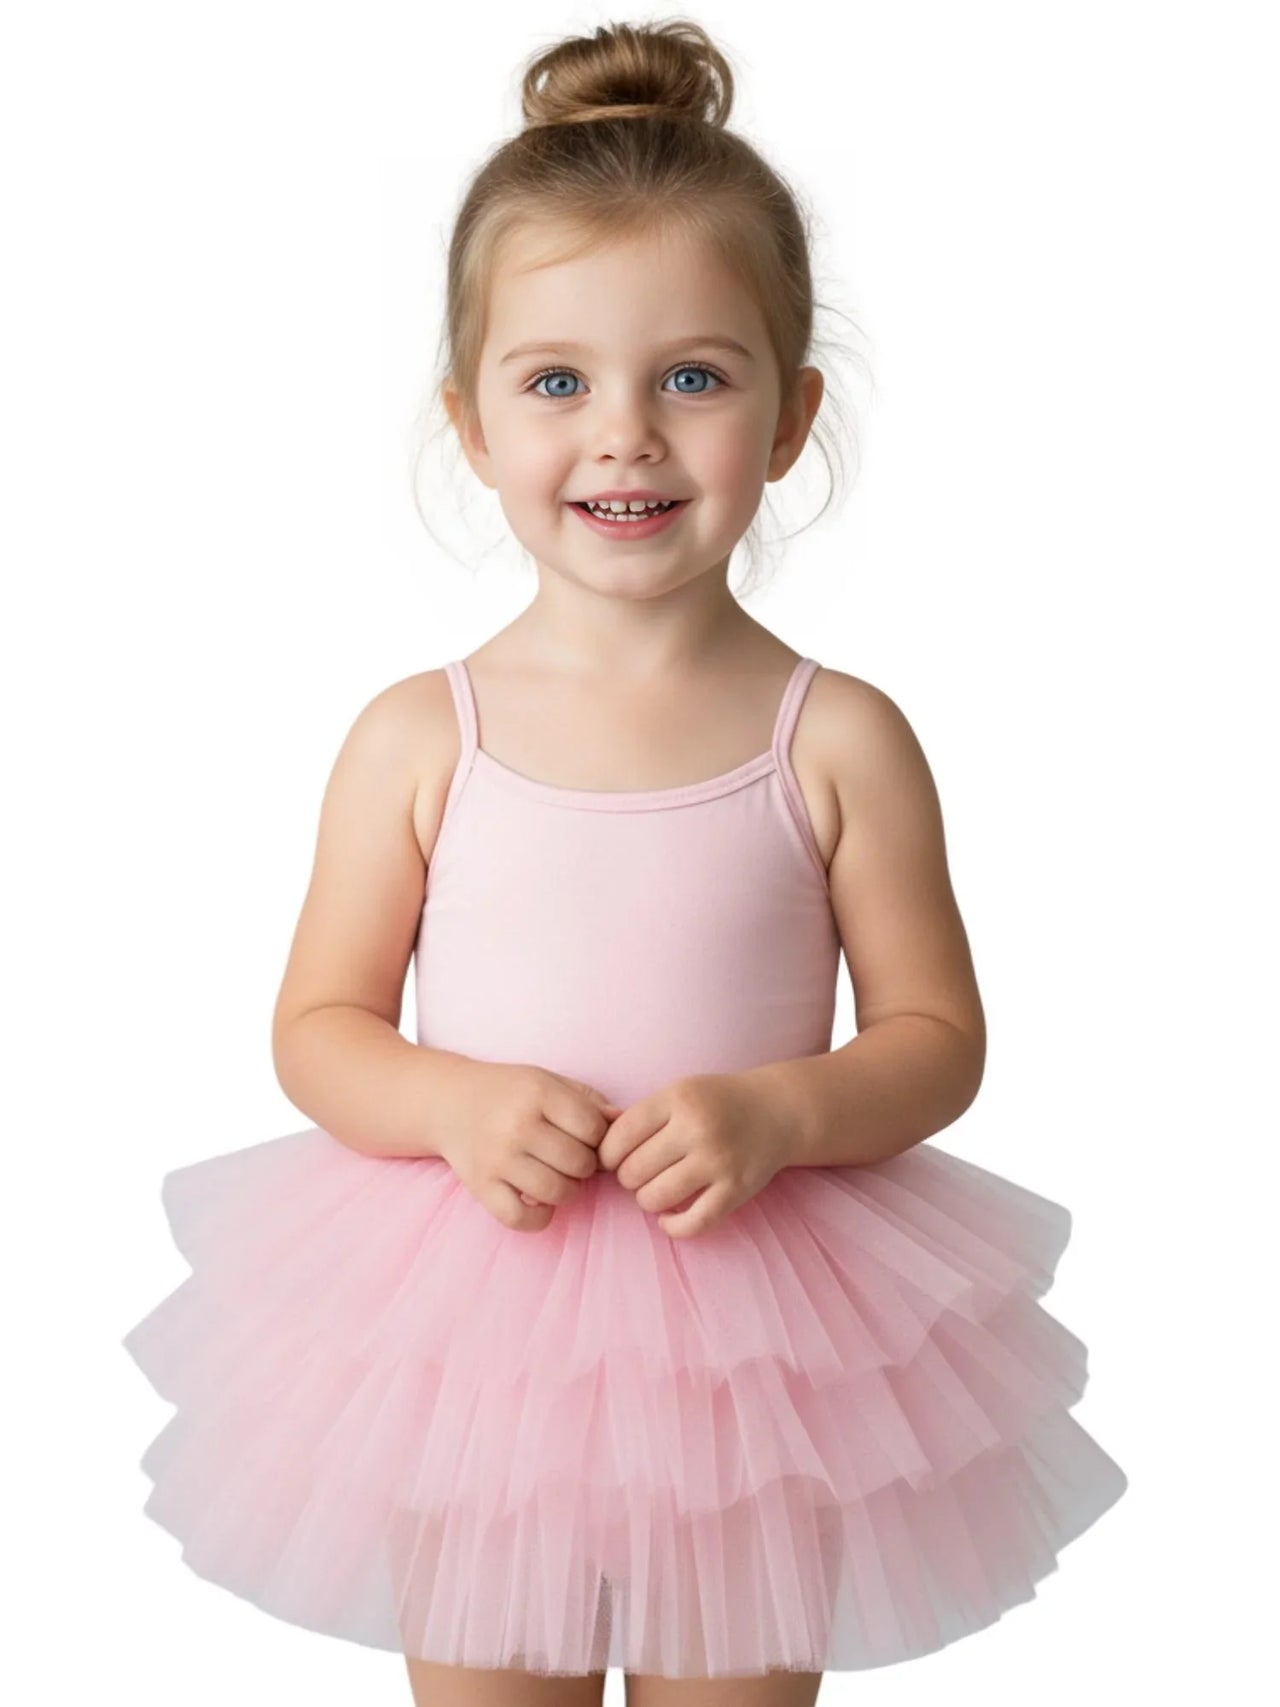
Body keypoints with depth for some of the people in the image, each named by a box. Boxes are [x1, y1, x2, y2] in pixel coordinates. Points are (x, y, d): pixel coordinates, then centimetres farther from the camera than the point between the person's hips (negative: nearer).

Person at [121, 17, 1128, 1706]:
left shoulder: (840, 741, -7)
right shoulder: (418, 738, -6)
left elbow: (938, 1038, -1)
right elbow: (318, 1027, 1)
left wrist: (779, 1111, -20)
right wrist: (455, 1106, -18)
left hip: (756, 1350, 0)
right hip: (470, 1337, 1)